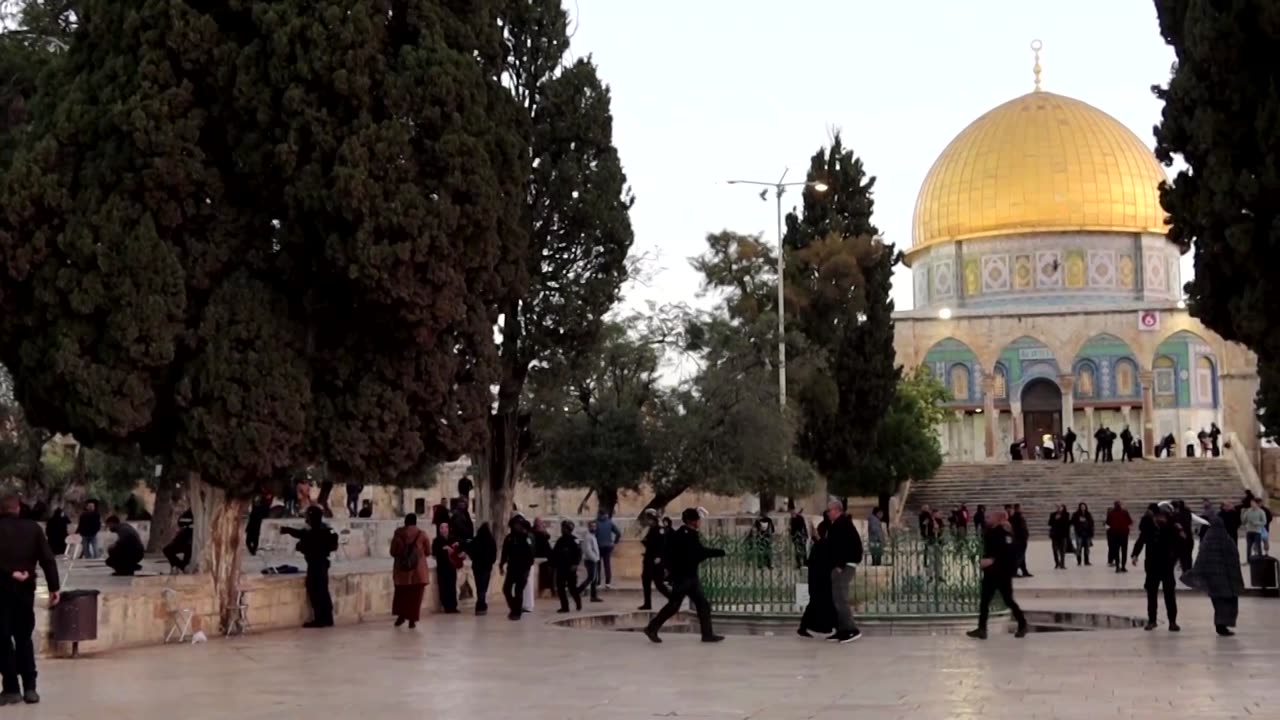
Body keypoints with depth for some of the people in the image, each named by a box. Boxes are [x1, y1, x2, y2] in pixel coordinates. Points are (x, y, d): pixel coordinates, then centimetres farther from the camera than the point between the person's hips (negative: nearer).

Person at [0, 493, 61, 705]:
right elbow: (48, 559, 0)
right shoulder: (33, 528, 4)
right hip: (25, 589, 3)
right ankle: (30, 688, 8)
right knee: (24, 638, 13)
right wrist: (54, 587, 1)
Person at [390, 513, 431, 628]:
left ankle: (401, 615, 16)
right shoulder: (421, 534, -3)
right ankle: (412, 620, 2)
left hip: (401, 569, 1)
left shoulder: (398, 533, -1)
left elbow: (392, 552, 3)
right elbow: (428, 551, 4)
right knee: (415, 595, 4)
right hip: (418, 570, -1)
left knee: (401, 593, 18)